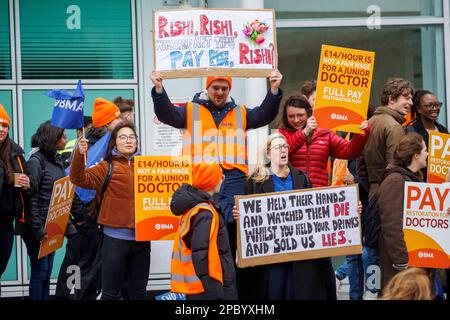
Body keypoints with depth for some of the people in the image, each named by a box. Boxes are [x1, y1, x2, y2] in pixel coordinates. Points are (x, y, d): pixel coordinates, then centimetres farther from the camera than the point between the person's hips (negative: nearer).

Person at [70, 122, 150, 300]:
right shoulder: (106, 167, 0)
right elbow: (80, 179, -11)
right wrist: (80, 155, -27)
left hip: (142, 238, 3)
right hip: (115, 238, -3)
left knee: (139, 293, 14)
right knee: (111, 293, 3)